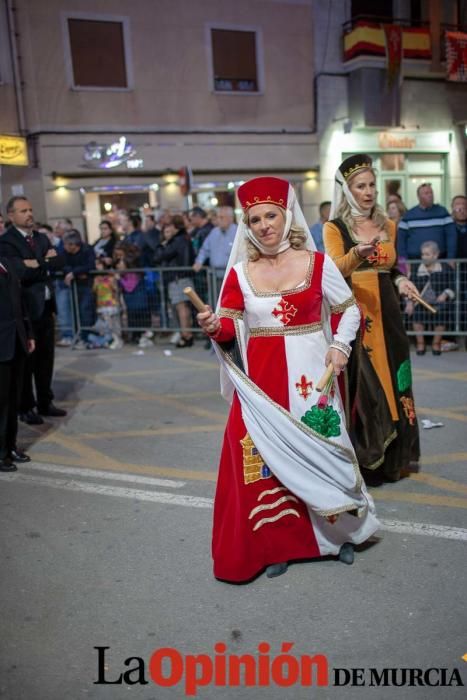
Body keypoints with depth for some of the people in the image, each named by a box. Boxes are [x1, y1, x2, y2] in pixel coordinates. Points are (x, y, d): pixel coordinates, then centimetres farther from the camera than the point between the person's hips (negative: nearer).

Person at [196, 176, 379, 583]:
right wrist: (214, 327, -19)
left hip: (309, 374, -1)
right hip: (261, 377, 2)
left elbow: (350, 309, 6)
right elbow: (230, 327, 2)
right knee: (266, 453, 4)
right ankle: (277, 544, 21)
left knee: (318, 448, 8)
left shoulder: (317, 263, -2)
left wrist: (341, 344, -9)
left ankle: (339, 531, 32)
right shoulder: (240, 272, 1)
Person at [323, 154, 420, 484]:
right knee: (359, 385, -6)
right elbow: (336, 268, -19)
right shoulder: (334, 227, -2)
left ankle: (390, 457, 20)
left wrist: (401, 282, 1)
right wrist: (359, 253, -39)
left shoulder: (388, 225, 13)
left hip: (386, 313, 5)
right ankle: (358, 459, 5)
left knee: (390, 381, 7)